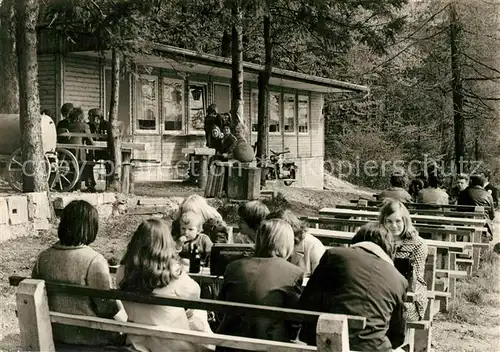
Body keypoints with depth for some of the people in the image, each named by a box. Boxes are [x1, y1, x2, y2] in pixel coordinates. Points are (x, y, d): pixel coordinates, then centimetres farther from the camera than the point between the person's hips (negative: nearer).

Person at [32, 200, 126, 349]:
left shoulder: (43, 258, -5)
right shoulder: (94, 261, -23)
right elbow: (108, 305, -18)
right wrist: (127, 320, 1)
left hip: (55, 333, 6)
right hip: (88, 337, -6)